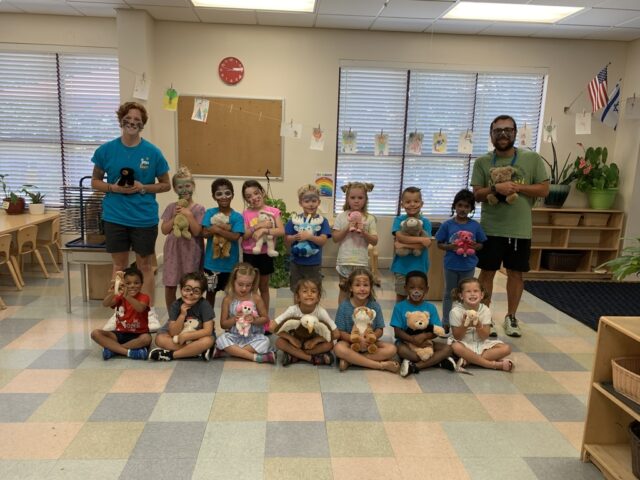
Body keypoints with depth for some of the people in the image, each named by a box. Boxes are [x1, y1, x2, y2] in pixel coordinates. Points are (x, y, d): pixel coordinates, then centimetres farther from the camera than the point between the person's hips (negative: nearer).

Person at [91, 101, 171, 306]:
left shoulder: (153, 152, -5)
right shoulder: (106, 150, 0)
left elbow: (166, 185, 3)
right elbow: (95, 181, 8)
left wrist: (143, 187, -14)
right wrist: (113, 187, -12)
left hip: (144, 218, -1)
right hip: (115, 217, 2)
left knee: (145, 266, 8)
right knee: (119, 265, 13)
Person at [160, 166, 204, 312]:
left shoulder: (199, 209, -4)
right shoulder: (171, 207, 3)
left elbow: (196, 232, -11)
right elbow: (164, 230, 0)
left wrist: (188, 214, -17)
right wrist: (175, 216, -12)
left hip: (191, 251, -3)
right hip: (173, 250, 3)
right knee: (169, 286, 7)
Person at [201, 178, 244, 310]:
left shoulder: (237, 217, -7)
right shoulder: (209, 213, -2)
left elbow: (235, 236, -18)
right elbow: (205, 233, -13)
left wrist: (216, 228, -17)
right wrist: (225, 228, -21)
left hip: (230, 263, -1)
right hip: (212, 262, 1)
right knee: (210, 291, 16)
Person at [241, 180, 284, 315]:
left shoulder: (273, 211, -4)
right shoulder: (245, 213, -3)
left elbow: (281, 231, -14)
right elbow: (244, 235, -10)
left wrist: (264, 230, -24)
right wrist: (258, 226, -20)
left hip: (266, 254, 0)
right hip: (249, 254, 0)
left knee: (264, 287, 13)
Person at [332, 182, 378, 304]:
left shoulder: (369, 219, 0)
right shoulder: (341, 216, 0)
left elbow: (374, 241, -2)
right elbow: (335, 238, -2)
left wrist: (363, 232, -17)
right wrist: (347, 229, -15)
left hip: (361, 262, 0)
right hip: (345, 261, 0)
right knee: (344, 290, 11)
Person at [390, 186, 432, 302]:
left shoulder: (425, 222, -3)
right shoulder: (399, 220, -1)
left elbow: (425, 244, -14)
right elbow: (400, 237, -18)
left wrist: (404, 245, -18)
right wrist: (420, 239, -23)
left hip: (419, 266, 0)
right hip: (402, 265, 0)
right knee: (401, 296, 11)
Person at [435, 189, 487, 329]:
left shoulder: (475, 226, -2)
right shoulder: (447, 225, -6)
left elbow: (481, 244, 5)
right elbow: (439, 244, -3)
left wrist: (475, 246, -16)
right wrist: (450, 247, -21)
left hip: (468, 266, 1)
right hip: (451, 265, -1)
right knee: (449, 294, 12)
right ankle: (446, 323, 22)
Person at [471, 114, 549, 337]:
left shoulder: (532, 159, -1)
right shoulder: (482, 162, -1)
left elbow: (544, 189, -1)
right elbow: (476, 194, -4)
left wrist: (517, 187, -15)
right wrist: (496, 188, -22)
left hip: (520, 229, 1)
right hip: (491, 229, 0)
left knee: (515, 273, 11)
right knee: (487, 272, 5)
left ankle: (511, 317, 27)